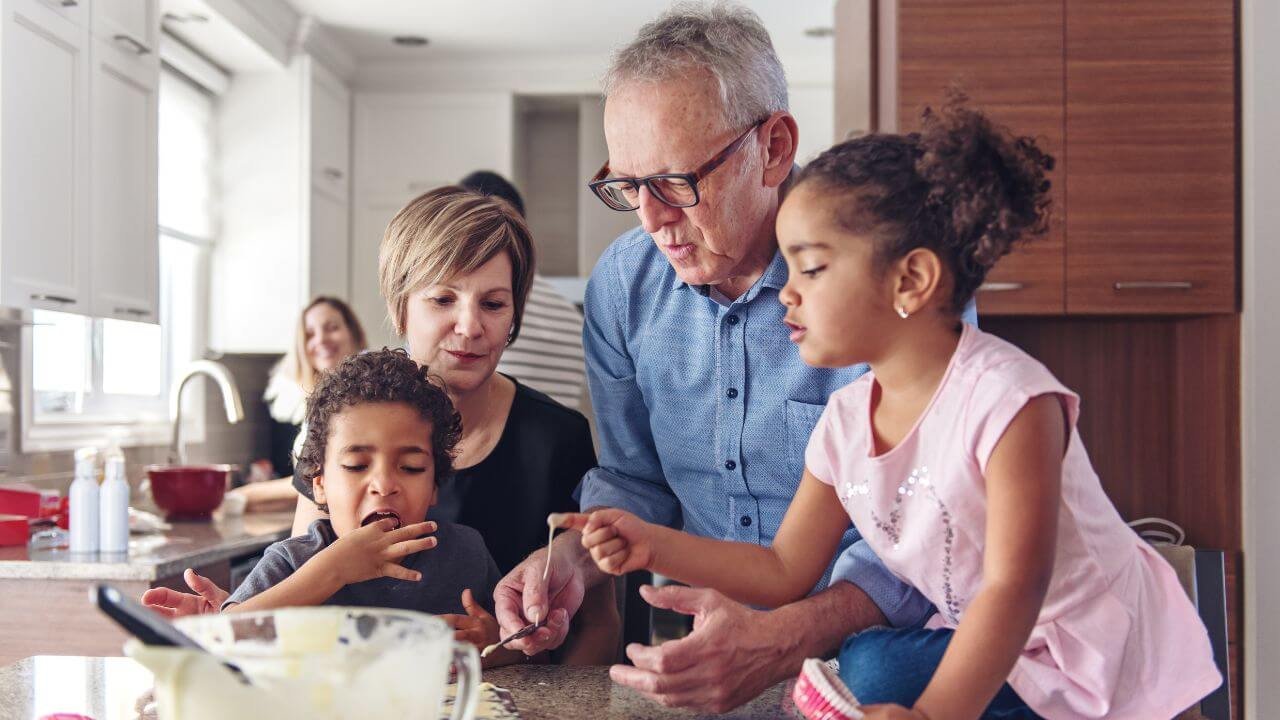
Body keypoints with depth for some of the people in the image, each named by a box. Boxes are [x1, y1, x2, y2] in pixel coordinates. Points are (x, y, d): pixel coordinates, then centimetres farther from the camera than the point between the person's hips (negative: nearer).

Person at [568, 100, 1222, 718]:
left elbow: (1013, 588, -28)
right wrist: (655, 546, -6)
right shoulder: (845, 421, -2)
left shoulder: (1006, 397, -25)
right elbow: (785, 573, 5)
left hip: (1106, 662, -6)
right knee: (871, 667, -18)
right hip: (980, 648, 6)